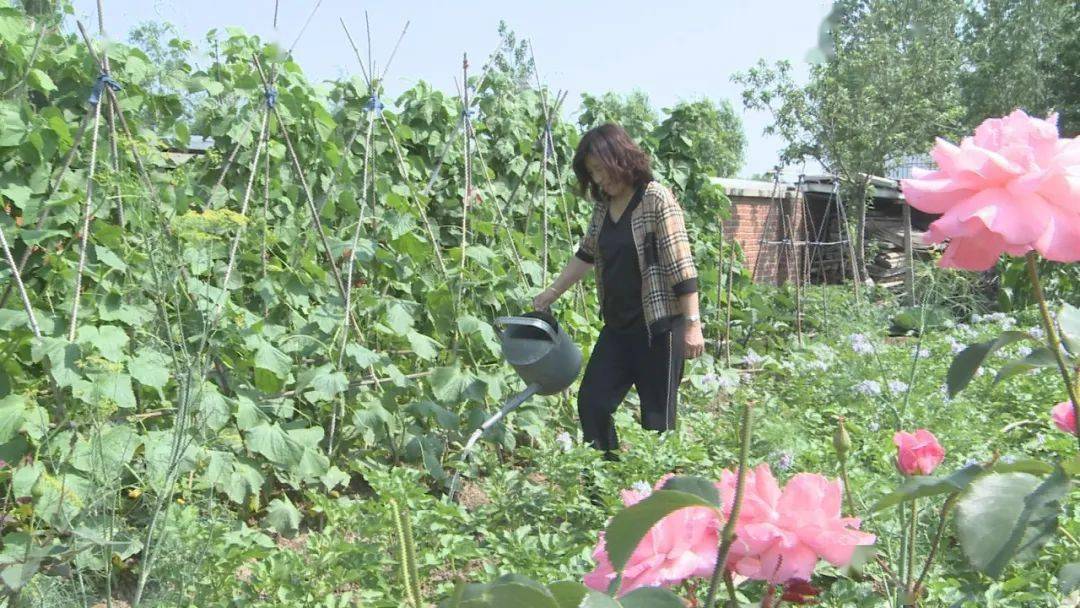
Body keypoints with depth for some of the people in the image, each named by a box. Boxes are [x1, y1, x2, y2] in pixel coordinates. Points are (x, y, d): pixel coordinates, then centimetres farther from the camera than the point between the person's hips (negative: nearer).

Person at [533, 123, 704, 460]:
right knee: (591, 401, 8)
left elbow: (681, 267, -16)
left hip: (658, 326, -8)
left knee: (657, 415, 0)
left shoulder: (657, 200, -13)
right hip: (618, 325, 8)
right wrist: (551, 293, 22)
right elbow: (587, 255, 22)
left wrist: (692, 324, -18)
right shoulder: (603, 205, 8)